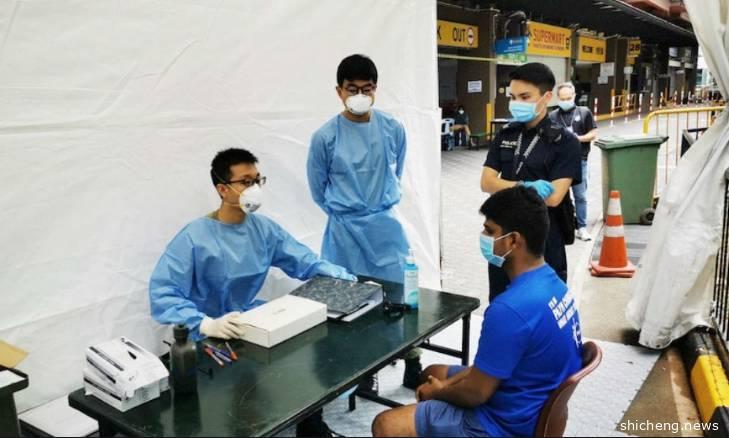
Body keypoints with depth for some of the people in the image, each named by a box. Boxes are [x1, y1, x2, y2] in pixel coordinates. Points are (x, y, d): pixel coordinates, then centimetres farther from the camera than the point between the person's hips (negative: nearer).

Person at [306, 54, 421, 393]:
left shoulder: (393, 129, -3)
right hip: (345, 231, -2)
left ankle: (413, 367, 26)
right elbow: (319, 190, 3)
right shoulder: (325, 137, -9)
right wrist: (344, 213, 9)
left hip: (386, 225, 2)